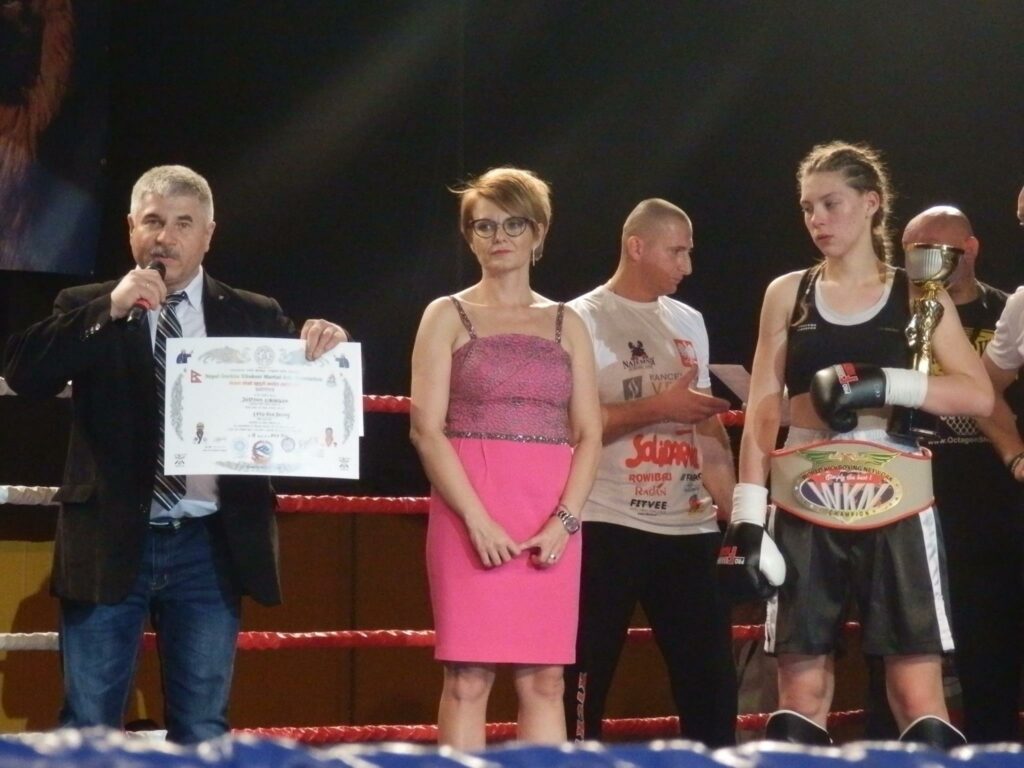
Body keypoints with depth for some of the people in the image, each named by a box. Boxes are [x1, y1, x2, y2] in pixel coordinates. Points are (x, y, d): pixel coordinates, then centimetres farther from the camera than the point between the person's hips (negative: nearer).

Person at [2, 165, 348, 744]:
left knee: (203, 732, 6)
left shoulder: (254, 317, 10)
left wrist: (324, 345, -14)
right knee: (88, 727, 1)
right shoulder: (87, 311, 5)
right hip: (111, 545, -1)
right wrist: (109, 310, -17)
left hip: (210, 548, 1)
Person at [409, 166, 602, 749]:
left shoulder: (567, 325, 14)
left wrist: (564, 519, -8)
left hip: (552, 519, 3)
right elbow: (427, 428, -3)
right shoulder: (449, 317, 7)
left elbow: (589, 434, 8)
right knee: (467, 679, -6)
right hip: (469, 514, -3)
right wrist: (477, 519, -14)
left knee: (544, 682, 1)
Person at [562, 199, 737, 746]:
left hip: (688, 528, 6)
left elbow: (708, 425, 17)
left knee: (711, 676, 5)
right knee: (585, 682, -1)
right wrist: (656, 407, -18)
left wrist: (736, 514, 9)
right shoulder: (582, 319, -4)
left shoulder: (688, 322, 14)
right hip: (609, 526, -6)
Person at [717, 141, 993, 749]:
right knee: (802, 693, 2)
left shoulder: (918, 298, 7)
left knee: (919, 696, -6)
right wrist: (746, 515, -2)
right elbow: (763, 409, 7)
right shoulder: (788, 295, 11)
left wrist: (884, 385, -15)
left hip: (894, 507, -1)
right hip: (804, 510, 2)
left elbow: (980, 395, -2)